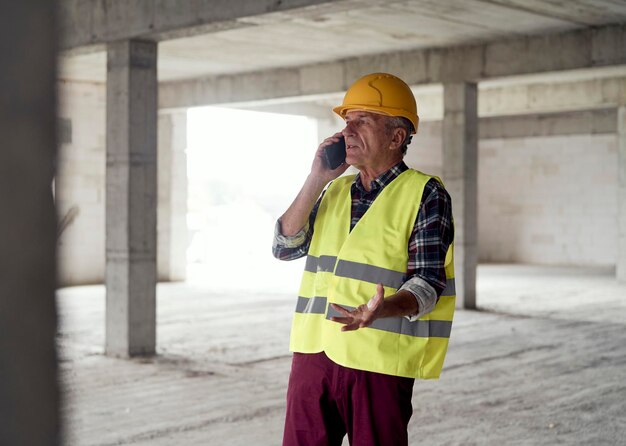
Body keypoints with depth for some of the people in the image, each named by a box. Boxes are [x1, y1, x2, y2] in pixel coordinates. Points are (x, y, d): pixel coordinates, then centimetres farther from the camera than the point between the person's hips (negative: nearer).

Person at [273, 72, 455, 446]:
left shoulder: (425, 194, -5)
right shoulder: (335, 190, 14)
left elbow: (428, 283, -12)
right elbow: (285, 246, 6)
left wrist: (381, 309, -32)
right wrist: (317, 179, -1)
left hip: (378, 362, -5)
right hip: (313, 351, 6)